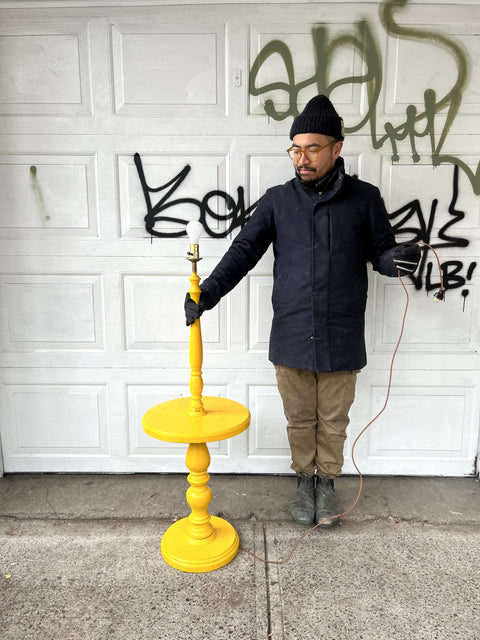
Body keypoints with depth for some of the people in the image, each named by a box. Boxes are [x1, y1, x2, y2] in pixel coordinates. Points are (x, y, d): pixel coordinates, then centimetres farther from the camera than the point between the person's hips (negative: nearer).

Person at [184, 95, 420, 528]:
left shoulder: (364, 199, 1)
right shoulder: (278, 200, 3)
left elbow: (381, 252, 6)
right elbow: (244, 249, 0)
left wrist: (398, 260, -19)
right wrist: (209, 291, -13)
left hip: (341, 340, 0)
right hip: (291, 337, 1)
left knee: (333, 421, 14)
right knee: (299, 419, 15)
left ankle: (327, 481, 39)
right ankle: (305, 478, 39)